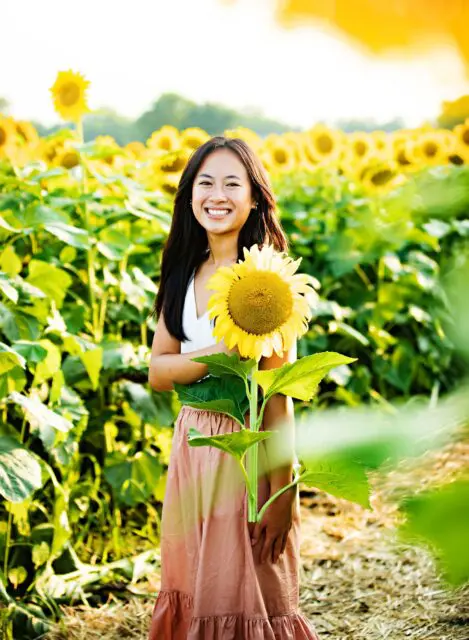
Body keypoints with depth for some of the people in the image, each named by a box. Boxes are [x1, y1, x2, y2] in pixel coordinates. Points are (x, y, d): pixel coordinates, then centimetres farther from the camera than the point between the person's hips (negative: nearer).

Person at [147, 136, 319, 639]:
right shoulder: (185, 274, 7)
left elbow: (277, 390, -15)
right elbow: (157, 371, 1)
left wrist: (282, 492, -18)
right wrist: (221, 352, -18)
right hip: (191, 445, 6)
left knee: (248, 598, 4)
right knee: (194, 591, 14)